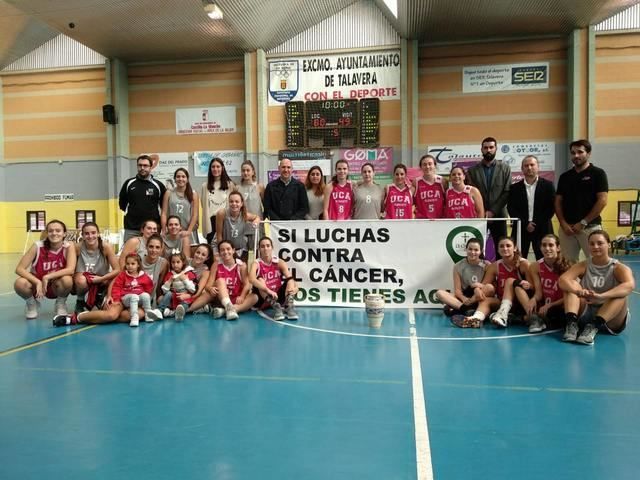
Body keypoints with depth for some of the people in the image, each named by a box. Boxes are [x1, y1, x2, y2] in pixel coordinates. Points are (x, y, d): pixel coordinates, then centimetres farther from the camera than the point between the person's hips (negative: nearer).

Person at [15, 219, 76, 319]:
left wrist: (47, 277, -34)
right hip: (38, 283, 1)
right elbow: (19, 269, -19)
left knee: (67, 280, -35)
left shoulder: (68, 247, -17)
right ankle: (32, 303, 5)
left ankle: (60, 304, 0)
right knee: (19, 283, -31)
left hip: (57, 287, -1)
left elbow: (70, 270, -30)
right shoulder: (38, 246, -17)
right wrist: (38, 282, -31)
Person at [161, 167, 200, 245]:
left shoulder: (193, 194, 5)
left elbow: (195, 215, 0)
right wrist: (164, 231, -4)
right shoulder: (169, 193, 7)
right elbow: (164, 214, 4)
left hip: (188, 232, 0)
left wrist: (188, 231, -8)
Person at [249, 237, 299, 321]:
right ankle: (275, 307, -42)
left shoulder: (279, 262, -4)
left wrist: (292, 286, -45)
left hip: (278, 296, 3)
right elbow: (251, 279, -33)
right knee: (259, 281, -29)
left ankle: (289, 306, -36)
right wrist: (268, 291, -47)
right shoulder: (256, 263, -11)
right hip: (262, 300, -2)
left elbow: (289, 276, -21)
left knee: (291, 283, -18)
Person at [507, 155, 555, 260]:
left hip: (542, 229, -1)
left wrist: (537, 224, -9)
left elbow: (551, 208, 0)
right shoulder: (515, 188, 9)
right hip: (521, 229, 1)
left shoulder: (547, 185, 6)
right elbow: (511, 209, 2)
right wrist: (525, 224, -8)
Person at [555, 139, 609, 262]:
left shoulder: (597, 173, 0)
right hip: (566, 228, 4)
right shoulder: (565, 176, 12)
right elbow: (558, 202, 11)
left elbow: (602, 201, -7)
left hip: (590, 227, -4)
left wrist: (583, 223, -11)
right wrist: (563, 223, -4)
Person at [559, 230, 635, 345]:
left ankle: (593, 327, -40)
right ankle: (572, 323, -35)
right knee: (571, 285, -16)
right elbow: (562, 280, -17)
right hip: (585, 314, 2)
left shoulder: (619, 268, -6)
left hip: (610, 320, -2)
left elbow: (630, 285, -30)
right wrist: (578, 291, -39)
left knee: (621, 293, -27)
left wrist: (601, 296, -46)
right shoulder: (583, 266, 2)